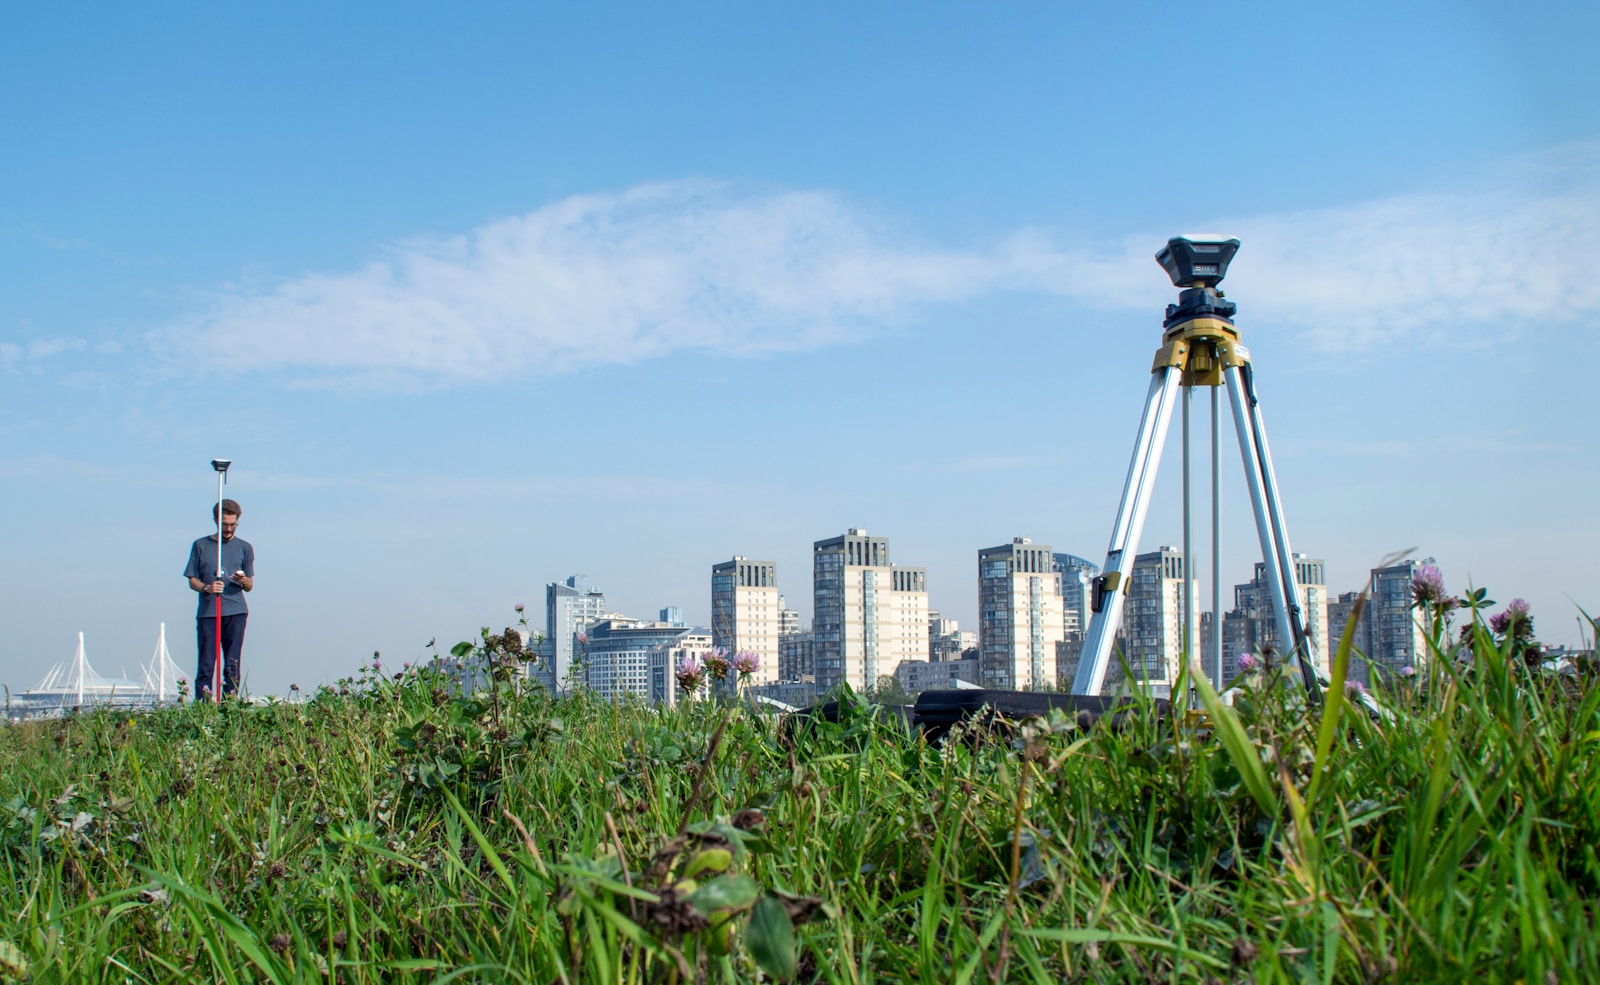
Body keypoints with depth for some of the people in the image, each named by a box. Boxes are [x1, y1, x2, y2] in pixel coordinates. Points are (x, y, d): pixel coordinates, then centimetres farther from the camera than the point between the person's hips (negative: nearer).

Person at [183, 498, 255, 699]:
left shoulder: (244, 547, 13)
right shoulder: (201, 545, 10)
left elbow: (249, 586, 12)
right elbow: (192, 581, 9)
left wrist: (243, 581, -12)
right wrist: (206, 588, -12)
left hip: (236, 612, 1)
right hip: (207, 612, -1)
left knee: (233, 663, -1)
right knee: (206, 663, -5)